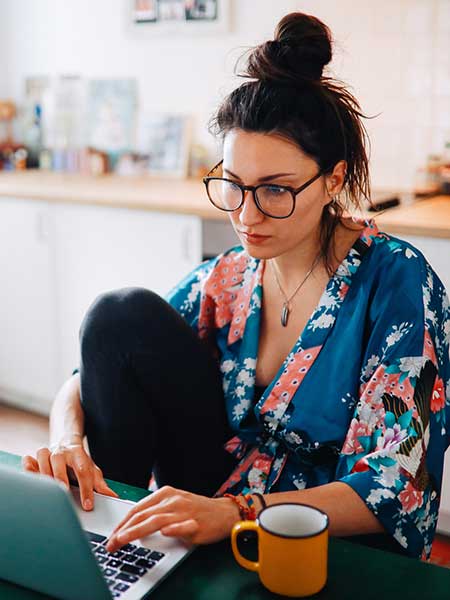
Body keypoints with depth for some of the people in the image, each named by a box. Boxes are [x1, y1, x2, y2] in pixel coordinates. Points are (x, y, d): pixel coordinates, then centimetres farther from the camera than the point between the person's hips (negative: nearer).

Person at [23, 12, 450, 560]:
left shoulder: (394, 279, -15)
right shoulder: (222, 282, 0)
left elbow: (393, 487, -21)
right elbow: (87, 380, 3)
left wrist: (234, 513, -35)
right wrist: (67, 438, -20)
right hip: (214, 525, 5)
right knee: (124, 314, -13)